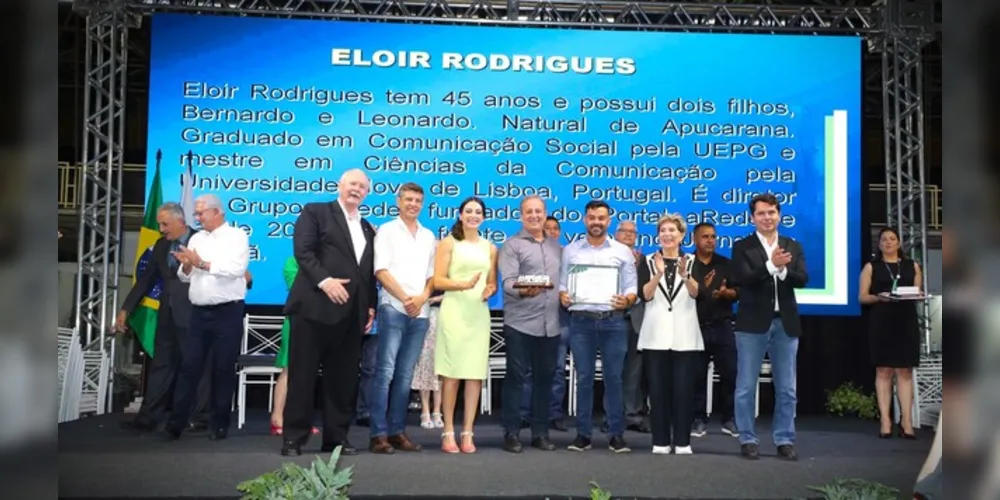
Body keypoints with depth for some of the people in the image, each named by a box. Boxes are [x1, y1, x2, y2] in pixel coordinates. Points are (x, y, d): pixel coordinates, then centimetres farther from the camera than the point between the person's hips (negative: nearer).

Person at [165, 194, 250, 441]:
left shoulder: (237, 236, -3)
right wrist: (186, 265, -8)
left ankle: (219, 424, 13)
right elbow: (185, 277, 14)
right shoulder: (196, 238, 14)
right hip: (198, 312, 5)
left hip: (227, 312, -5)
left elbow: (236, 268, -17)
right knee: (189, 367, 4)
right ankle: (176, 421, 8)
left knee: (223, 370, 3)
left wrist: (202, 264, -14)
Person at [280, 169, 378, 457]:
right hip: (315, 306, -6)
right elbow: (302, 251, -8)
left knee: (343, 378, 7)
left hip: (351, 312, 6)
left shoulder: (367, 228, 22)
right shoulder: (315, 212, 5)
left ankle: (336, 437, 15)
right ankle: (294, 437, 7)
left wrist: (371, 306, 9)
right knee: (303, 374, -1)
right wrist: (324, 280, -20)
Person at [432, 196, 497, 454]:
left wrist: (489, 290, -5)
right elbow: (438, 281, -4)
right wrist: (464, 284, -20)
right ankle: (448, 433, 4)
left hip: (479, 314, 4)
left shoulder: (489, 248, 16)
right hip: (453, 311, -3)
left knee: (476, 374, 0)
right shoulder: (448, 243, 4)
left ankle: (467, 433, 6)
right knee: (451, 373, -4)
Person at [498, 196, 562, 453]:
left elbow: (564, 279, 21)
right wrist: (524, 290, -29)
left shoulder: (557, 246, 17)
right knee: (515, 377, 0)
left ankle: (540, 432, 18)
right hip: (520, 323, -5)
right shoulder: (512, 244, 0)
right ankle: (511, 433, 8)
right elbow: (507, 281, -12)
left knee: (544, 378, 9)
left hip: (551, 325, 5)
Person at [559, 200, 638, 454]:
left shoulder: (623, 251, 8)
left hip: (613, 321, 0)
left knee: (613, 377, 2)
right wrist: (563, 296, -12)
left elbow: (632, 288, 5)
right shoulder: (570, 250, 10)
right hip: (580, 321, 1)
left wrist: (627, 300, -16)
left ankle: (617, 434, 10)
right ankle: (583, 433, 12)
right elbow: (562, 284, 9)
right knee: (583, 378, 4)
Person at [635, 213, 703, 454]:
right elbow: (645, 294, -7)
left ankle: (682, 441, 8)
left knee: (683, 389, 0)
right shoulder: (648, 262, 8)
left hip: (685, 336, 0)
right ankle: (660, 441, 8)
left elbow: (696, 293, -8)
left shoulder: (692, 262, 8)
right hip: (655, 335, 0)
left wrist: (685, 275, -27)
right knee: (658, 389, 1)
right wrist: (658, 274, -23)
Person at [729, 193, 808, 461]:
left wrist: (782, 269, -20)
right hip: (753, 323, -3)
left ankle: (785, 440, 18)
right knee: (746, 386, 2)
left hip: (785, 323, 3)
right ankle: (748, 440, 12)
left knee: (786, 388, 8)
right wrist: (771, 265, -23)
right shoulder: (742, 247, 1)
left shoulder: (793, 247, 11)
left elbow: (802, 279, -2)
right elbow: (743, 280, -13)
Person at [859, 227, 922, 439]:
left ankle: (906, 421, -2)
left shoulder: (912, 266, 15)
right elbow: (862, 296, 3)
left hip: (906, 321, 2)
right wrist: (878, 297, -16)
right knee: (883, 371, -3)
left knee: (905, 371, -1)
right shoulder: (871, 267, 9)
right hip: (881, 323, -1)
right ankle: (885, 422, -3)